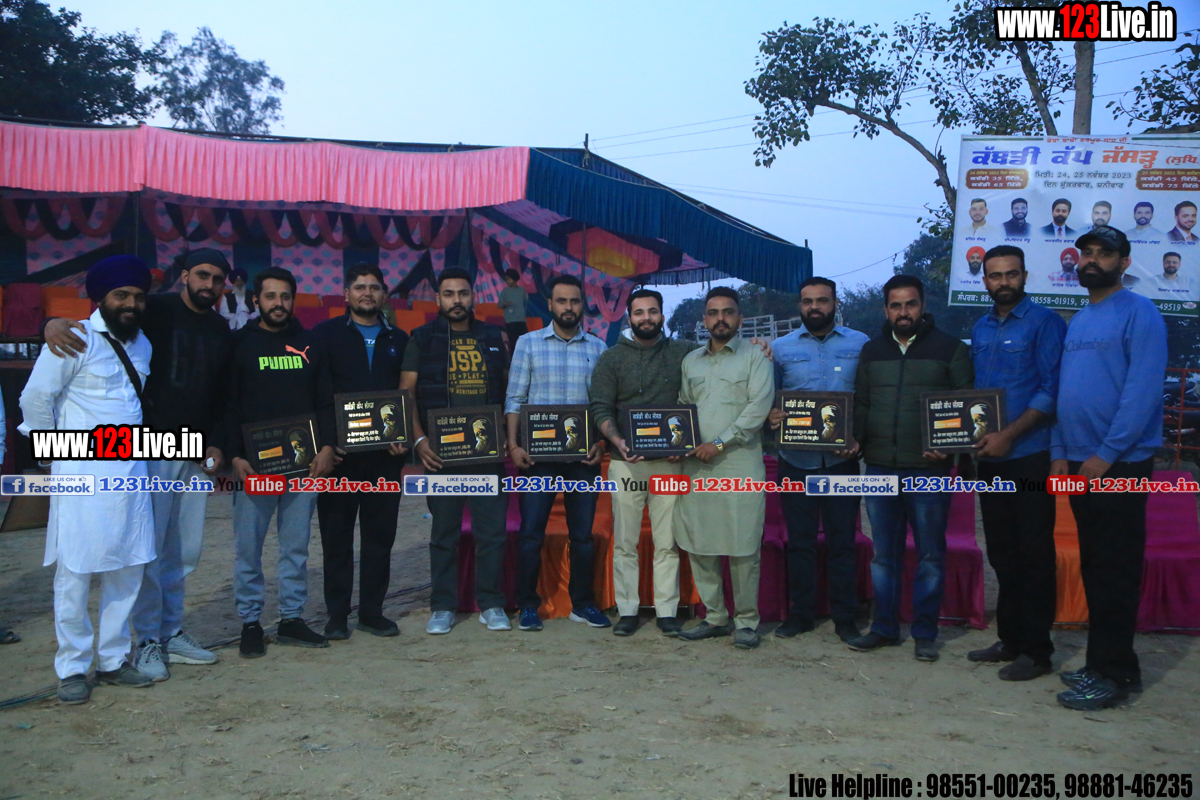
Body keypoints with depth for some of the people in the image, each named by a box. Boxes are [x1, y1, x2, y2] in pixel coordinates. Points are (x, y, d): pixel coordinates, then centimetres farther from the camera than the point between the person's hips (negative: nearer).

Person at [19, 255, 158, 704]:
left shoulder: (141, 345, 13)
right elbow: (36, 398, -7)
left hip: (131, 469, 6)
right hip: (84, 474, -6)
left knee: (127, 572, 10)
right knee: (75, 573, 1)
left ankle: (112, 661, 22)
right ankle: (72, 669, 13)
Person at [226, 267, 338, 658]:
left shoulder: (312, 343, 11)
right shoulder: (240, 344, 3)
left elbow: (325, 402, 10)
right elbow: (228, 405, 0)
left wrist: (327, 446, -2)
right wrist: (235, 456, -10)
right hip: (253, 464, -2)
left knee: (296, 545, 7)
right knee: (248, 546, 1)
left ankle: (291, 619, 17)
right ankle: (250, 623, 13)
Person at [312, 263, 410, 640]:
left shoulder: (398, 339, 13)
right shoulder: (326, 334, 5)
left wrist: (403, 437, -3)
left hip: (385, 454, 3)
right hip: (339, 452, -2)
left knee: (381, 532, 6)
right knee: (336, 533, 4)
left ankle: (372, 611, 17)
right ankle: (337, 614, 15)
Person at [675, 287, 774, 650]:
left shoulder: (754, 356, 3)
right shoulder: (690, 360, 19)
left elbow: (759, 406, -8)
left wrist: (720, 443, -13)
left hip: (739, 464, -5)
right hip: (695, 466, 5)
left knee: (743, 547, -3)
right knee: (698, 545, 6)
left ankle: (746, 621, 10)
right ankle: (715, 617, 18)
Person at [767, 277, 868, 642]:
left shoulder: (860, 345, 4)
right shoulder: (781, 348, 7)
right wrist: (771, 415, -12)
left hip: (841, 460, -1)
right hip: (796, 460, 1)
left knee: (842, 540, 4)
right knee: (799, 540, 8)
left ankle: (844, 617, 15)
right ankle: (800, 613, 20)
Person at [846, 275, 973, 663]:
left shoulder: (950, 349, 1)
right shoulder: (871, 351, 13)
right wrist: (853, 439, 0)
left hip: (929, 469, -3)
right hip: (879, 467, 4)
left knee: (930, 554, 5)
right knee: (883, 554, 10)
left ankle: (925, 634, 15)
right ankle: (884, 627, 20)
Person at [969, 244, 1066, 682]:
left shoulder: (1044, 322, -6)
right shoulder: (981, 328, 13)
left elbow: (1052, 390, -12)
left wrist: (1008, 435, -18)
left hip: (1030, 455, -6)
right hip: (990, 458, 6)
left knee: (1034, 555, 0)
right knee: (1002, 554, 13)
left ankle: (1036, 650, 10)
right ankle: (1010, 640, 24)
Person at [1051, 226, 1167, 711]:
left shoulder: (1139, 313, -7)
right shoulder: (1076, 322, 16)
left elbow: (1144, 389, -16)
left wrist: (1107, 454, -19)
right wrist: (1059, 452, 5)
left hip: (1120, 464, -7)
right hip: (1079, 465, 7)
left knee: (1115, 571, -2)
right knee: (1093, 567, 12)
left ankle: (1113, 675, 6)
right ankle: (1105, 664, 23)